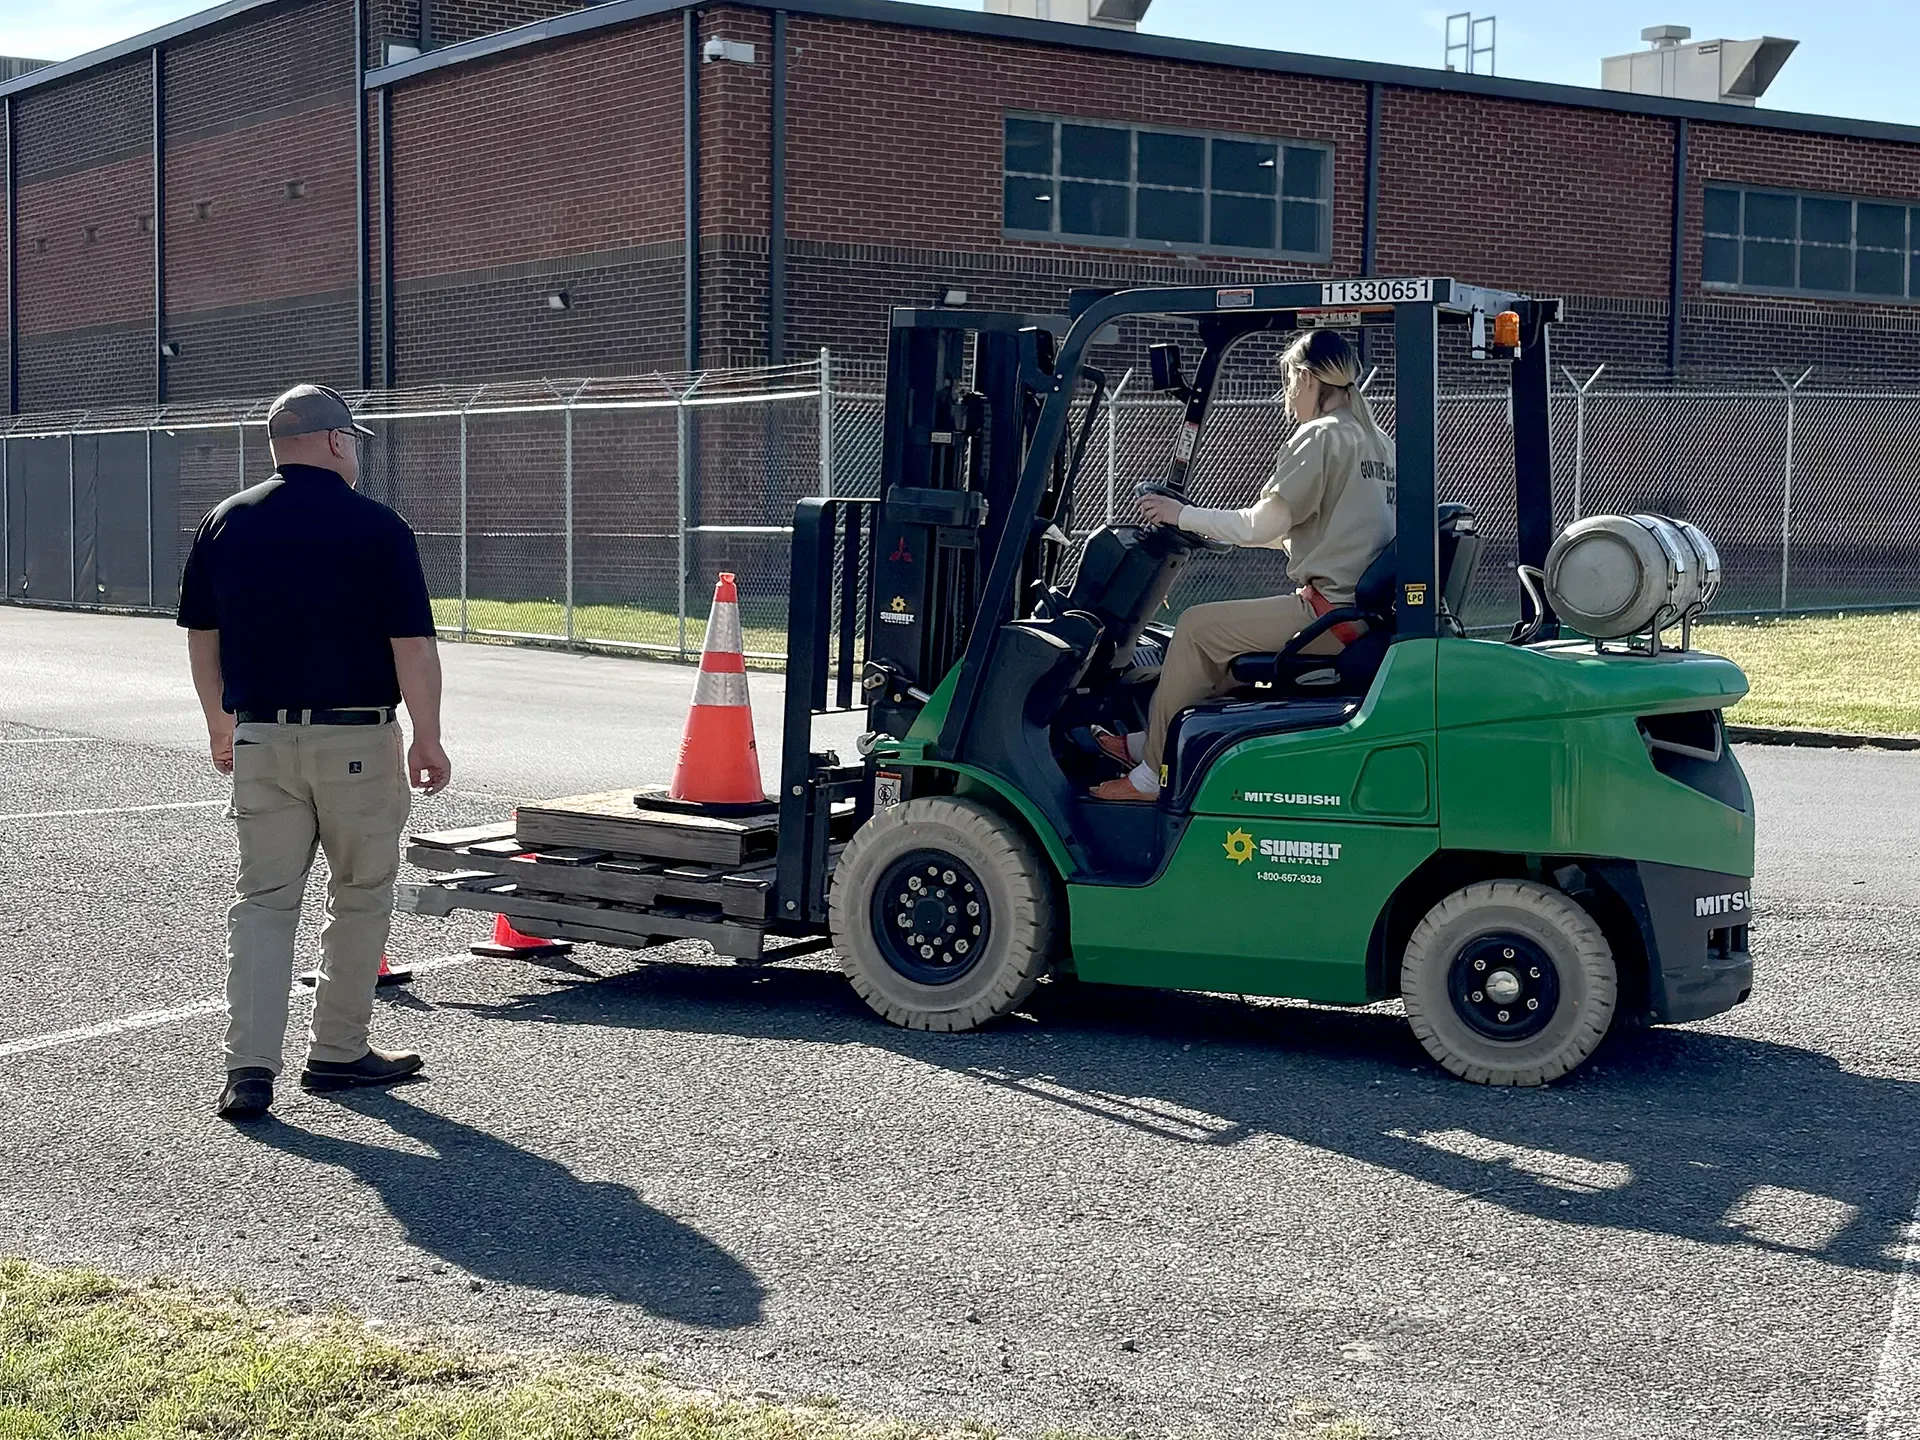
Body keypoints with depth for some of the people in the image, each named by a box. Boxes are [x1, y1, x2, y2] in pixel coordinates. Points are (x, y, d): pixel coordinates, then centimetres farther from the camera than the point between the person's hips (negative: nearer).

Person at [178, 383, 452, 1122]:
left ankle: (248, 1067, -4)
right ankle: (337, 1053, 20)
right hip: (356, 739, -4)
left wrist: (221, 725, 24)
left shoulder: (226, 522, 6)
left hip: (259, 737, 4)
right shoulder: (376, 527, -8)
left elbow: (201, 635, 12)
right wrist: (427, 740, -2)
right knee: (360, 896, 12)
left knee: (262, 897, 7)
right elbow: (412, 646, -10)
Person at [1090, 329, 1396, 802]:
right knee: (1226, 635, 20)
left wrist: (1182, 515, 2)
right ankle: (1149, 741, 24)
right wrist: (1209, 525, 27)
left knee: (1196, 626, -1)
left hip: (1331, 608, -9)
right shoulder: (1375, 440, 18)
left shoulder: (1320, 436, -10)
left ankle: (1152, 772, 4)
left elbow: (1262, 525, -11)